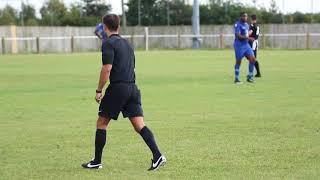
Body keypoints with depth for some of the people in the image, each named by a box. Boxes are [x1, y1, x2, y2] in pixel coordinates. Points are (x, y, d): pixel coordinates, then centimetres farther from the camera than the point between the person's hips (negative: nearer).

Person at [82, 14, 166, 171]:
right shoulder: (127, 43, 19)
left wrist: (99, 90, -8)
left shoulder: (109, 43, -6)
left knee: (101, 123, 7)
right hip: (132, 88, 7)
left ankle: (96, 162, 11)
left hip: (117, 88, -6)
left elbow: (107, 68, -14)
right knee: (139, 125, 1)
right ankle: (157, 156, -14)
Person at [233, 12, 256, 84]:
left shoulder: (247, 25, 15)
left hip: (246, 45, 8)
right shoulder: (238, 25, -12)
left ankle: (249, 77, 4)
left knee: (252, 59, -3)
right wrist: (248, 38, -27)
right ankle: (236, 79, 10)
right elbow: (238, 35, -23)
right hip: (239, 45, -8)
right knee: (238, 62, -1)